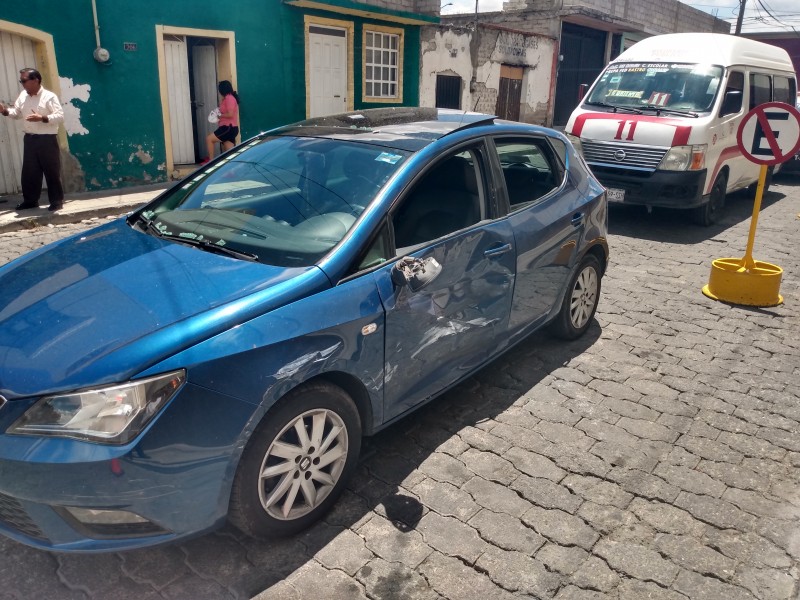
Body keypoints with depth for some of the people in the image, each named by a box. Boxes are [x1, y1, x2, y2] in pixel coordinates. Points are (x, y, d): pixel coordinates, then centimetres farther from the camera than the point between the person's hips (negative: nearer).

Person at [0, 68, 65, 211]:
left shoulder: (49, 97, -9)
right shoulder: (23, 96, 12)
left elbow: (60, 117, -16)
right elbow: (16, 112, 20)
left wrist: (42, 118, -25)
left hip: (47, 140, -7)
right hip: (29, 139, 7)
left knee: (52, 172, -1)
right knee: (29, 172, 10)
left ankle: (57, 201, 8)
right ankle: (30, 200, 20)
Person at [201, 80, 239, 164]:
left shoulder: (229, 98, -12)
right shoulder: (229, 98, 19)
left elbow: (230, 114, -21)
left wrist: (220, 115, -7)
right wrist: (220, 115, 9)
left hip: (229, 128, -10)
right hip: (229, 128, 10)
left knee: (209, 139, -6)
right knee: (229, 153, 4)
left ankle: (211, 160, -1)